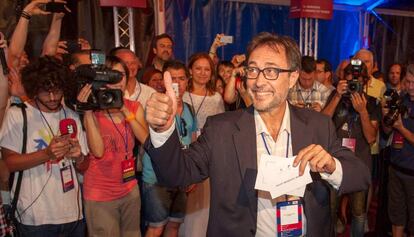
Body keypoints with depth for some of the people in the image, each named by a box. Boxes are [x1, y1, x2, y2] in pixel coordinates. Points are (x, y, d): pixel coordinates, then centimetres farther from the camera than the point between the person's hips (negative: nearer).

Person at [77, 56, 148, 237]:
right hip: (100, 194, -3)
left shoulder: (134, 107, 1)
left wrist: (125, 111, -20)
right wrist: (88, 112, -26)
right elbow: (98, 151, -23)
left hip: (130, 189, 4)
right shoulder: (94, 111, -9)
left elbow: (146, 140, -13)